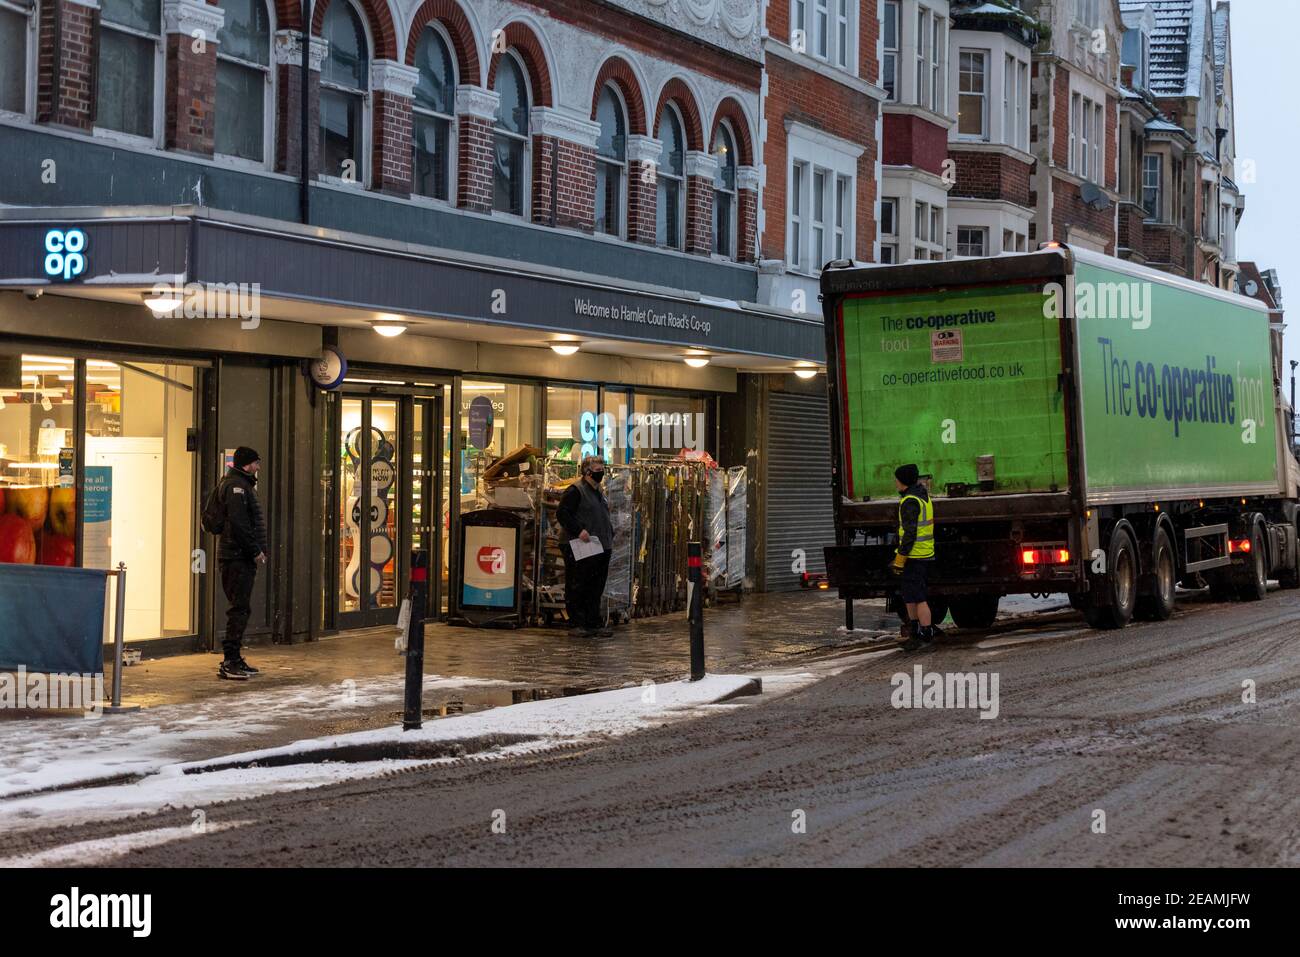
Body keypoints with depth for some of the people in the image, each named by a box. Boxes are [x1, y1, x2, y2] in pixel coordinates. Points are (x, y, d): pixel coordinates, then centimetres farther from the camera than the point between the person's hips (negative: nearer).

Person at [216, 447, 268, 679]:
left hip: (243, 557, 11)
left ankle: (235, 660, 19)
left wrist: (257, 551, 16)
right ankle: (229, 662, -12)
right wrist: (255, 551, -17)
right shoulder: (236, 485, -12)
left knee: (241, 609, 14)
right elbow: (238, 523, -21)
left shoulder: (243, 485, 21)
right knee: (239, 609, -11)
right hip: (238, 557, -11)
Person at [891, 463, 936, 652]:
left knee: (917, 597, -7)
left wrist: (900, 558, -19)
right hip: (925, 554, 10)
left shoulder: (910, 501, -17)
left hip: (914, 556, -10)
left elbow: (910, 532, -22)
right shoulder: (922, 494, 14)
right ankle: (914, 632, 24)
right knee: (908, 595, 17)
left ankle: (926, 636, -6)